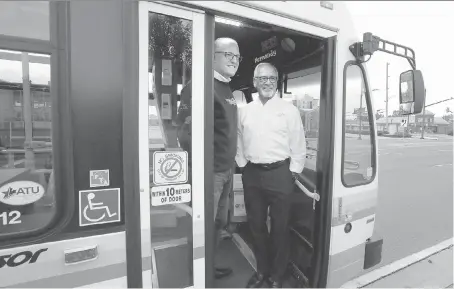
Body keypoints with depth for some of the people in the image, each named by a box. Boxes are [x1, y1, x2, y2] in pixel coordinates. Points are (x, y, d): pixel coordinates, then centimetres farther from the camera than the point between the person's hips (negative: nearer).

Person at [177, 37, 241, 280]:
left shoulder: (228, 90, 15)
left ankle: (211, 267, 42)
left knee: (219, 223, 21)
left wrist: (231, 165, 18)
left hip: (226, 171, 9)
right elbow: (186, 130, -20)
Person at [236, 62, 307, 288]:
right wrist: (243, 166, 6)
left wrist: (293, 172, -2)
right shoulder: (245, 111, 7)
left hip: (279, 173, -3)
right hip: (252, 174, 3)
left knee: (280, 226, 9)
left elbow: (298, 145, 0)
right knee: (256, 224, 14)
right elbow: (239, 142, 11)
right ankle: (261, 269, 36)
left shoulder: (289, 110, -1)